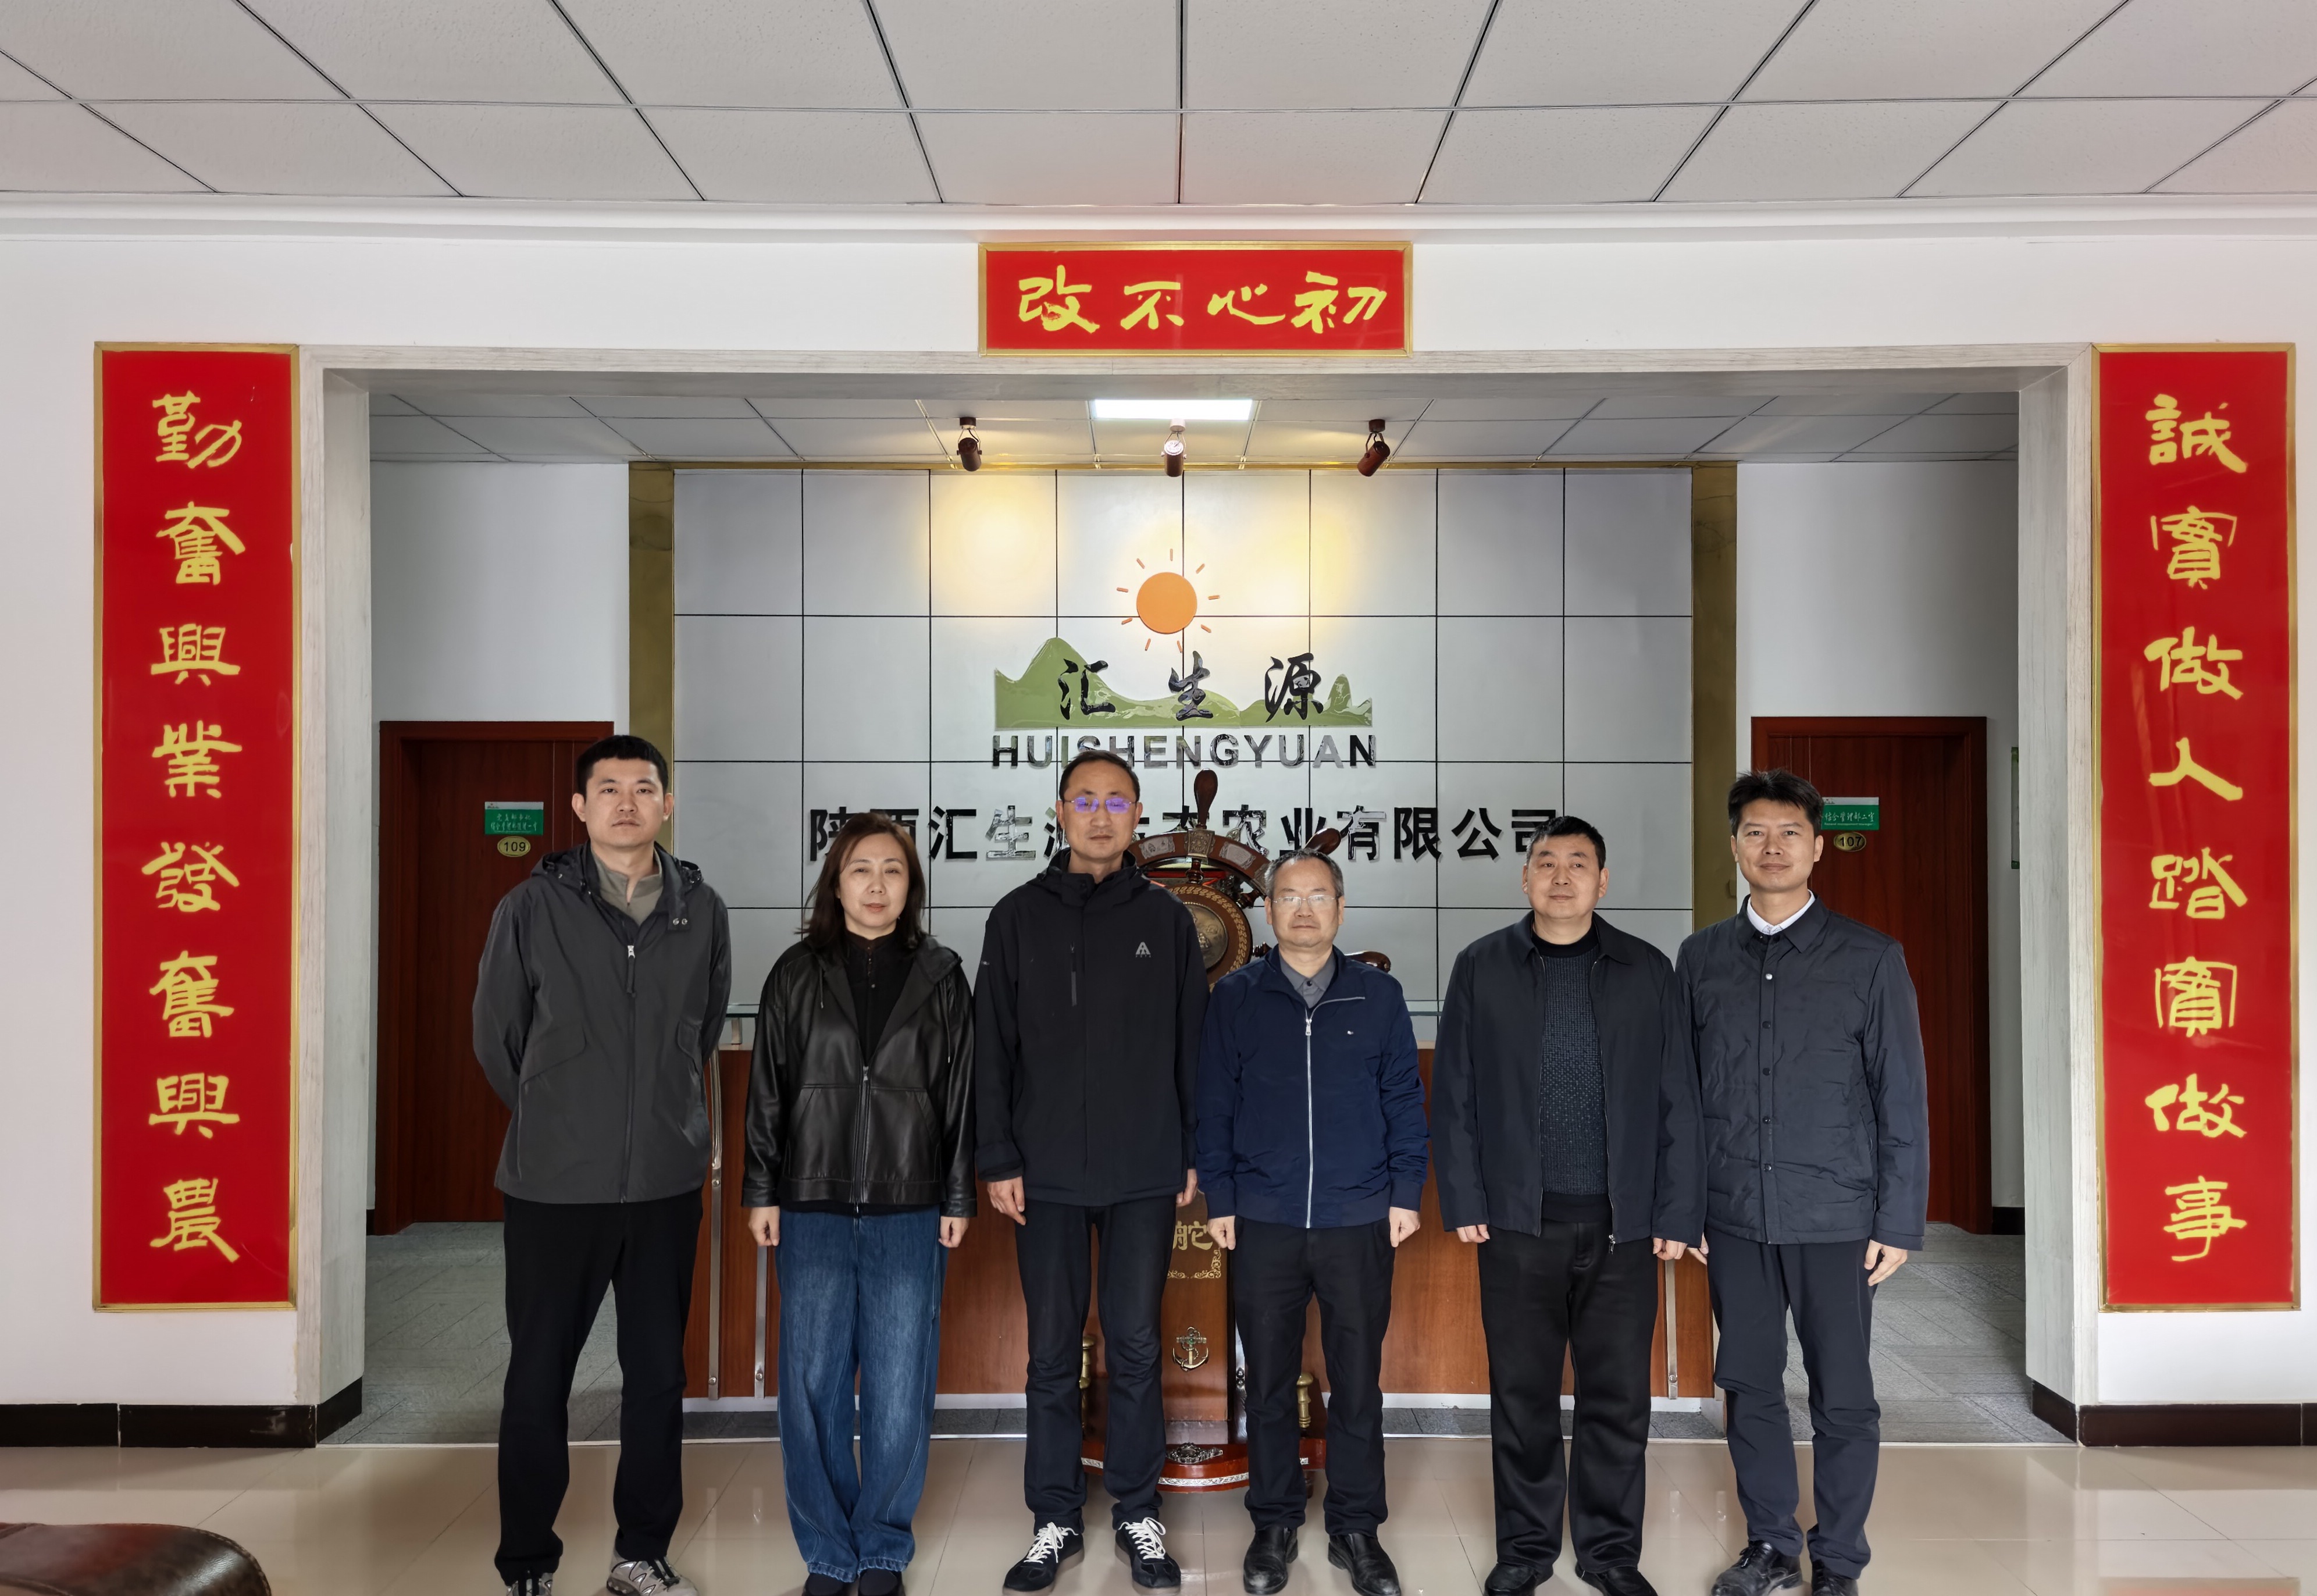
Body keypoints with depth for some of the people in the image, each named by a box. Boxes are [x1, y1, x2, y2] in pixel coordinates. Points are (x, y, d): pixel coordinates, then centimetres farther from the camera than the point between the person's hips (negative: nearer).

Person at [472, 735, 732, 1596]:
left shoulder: (702, 911, 2)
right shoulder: (532, 907, -5)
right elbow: (496, 1035, 6)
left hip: (667, 1181, 3)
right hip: (555, 1185, -2)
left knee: (657, 1373, 11)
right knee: (538, 1377, 7)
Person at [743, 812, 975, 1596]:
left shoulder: (941, 977, 5)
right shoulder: (797, 974, 6)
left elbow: (960, 1094, 5)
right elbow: (767, 1088, 6)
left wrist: (958, 1199, 3)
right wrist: (760, 1191, 2)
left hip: (909, 1211, 0)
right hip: (812, 1208, 0)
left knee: (899, 1390, 3)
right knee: (813, 1385, 4)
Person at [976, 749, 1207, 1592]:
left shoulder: (1166, 918, 4)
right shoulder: (1019, 917, 3)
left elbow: (1191, 1047, 5)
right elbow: (992, 1049, 2)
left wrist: (1195, 1154, 2)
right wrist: (1000, 1161, -3)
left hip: (1145, 1175, 0)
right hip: (1047, 1175, 0)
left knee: (1135, 1348, 7)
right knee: (1052, 1354, 8)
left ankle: (1137, 1513, 21)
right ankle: (1056, 1519, 20)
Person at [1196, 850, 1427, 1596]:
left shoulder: (1378, 994, 4)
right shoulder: (1235, 997, 3)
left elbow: (1404, 1098, 6)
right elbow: (1214, 1105, 4)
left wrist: (1406, 1191, 0)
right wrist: (1219, 1198, 0)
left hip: (1359, 1224, 0)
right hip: (1263, 1224, 0)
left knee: (1358, 1383, 7)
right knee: (1268, 1384, 9)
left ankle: (1356, 1529, 22)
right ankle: (1274, 1525, 24)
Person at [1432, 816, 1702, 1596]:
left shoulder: (1646, 971, 5)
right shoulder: (1481, 968, 4)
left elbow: (1677, 1101, 4)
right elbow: (1453, 1096, 3)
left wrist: (1677, 1212, -1)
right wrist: (1463, 1202, -2)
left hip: (1622, 1224, 1)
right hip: (1517, 1221, 0)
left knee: (1619, 1397, 8)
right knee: (1522, 1394, 8)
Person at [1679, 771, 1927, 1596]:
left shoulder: (1870, 958, -2)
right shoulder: (1702, 957, 5)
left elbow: (1902, 1099, -2)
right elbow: (1682, 1090, 7)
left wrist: (1899, 1221, -5)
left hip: (1835, 1216, -2)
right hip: (1733, 1215, 3)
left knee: (1842, 1395, 6)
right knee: (1749, 1384, 11)